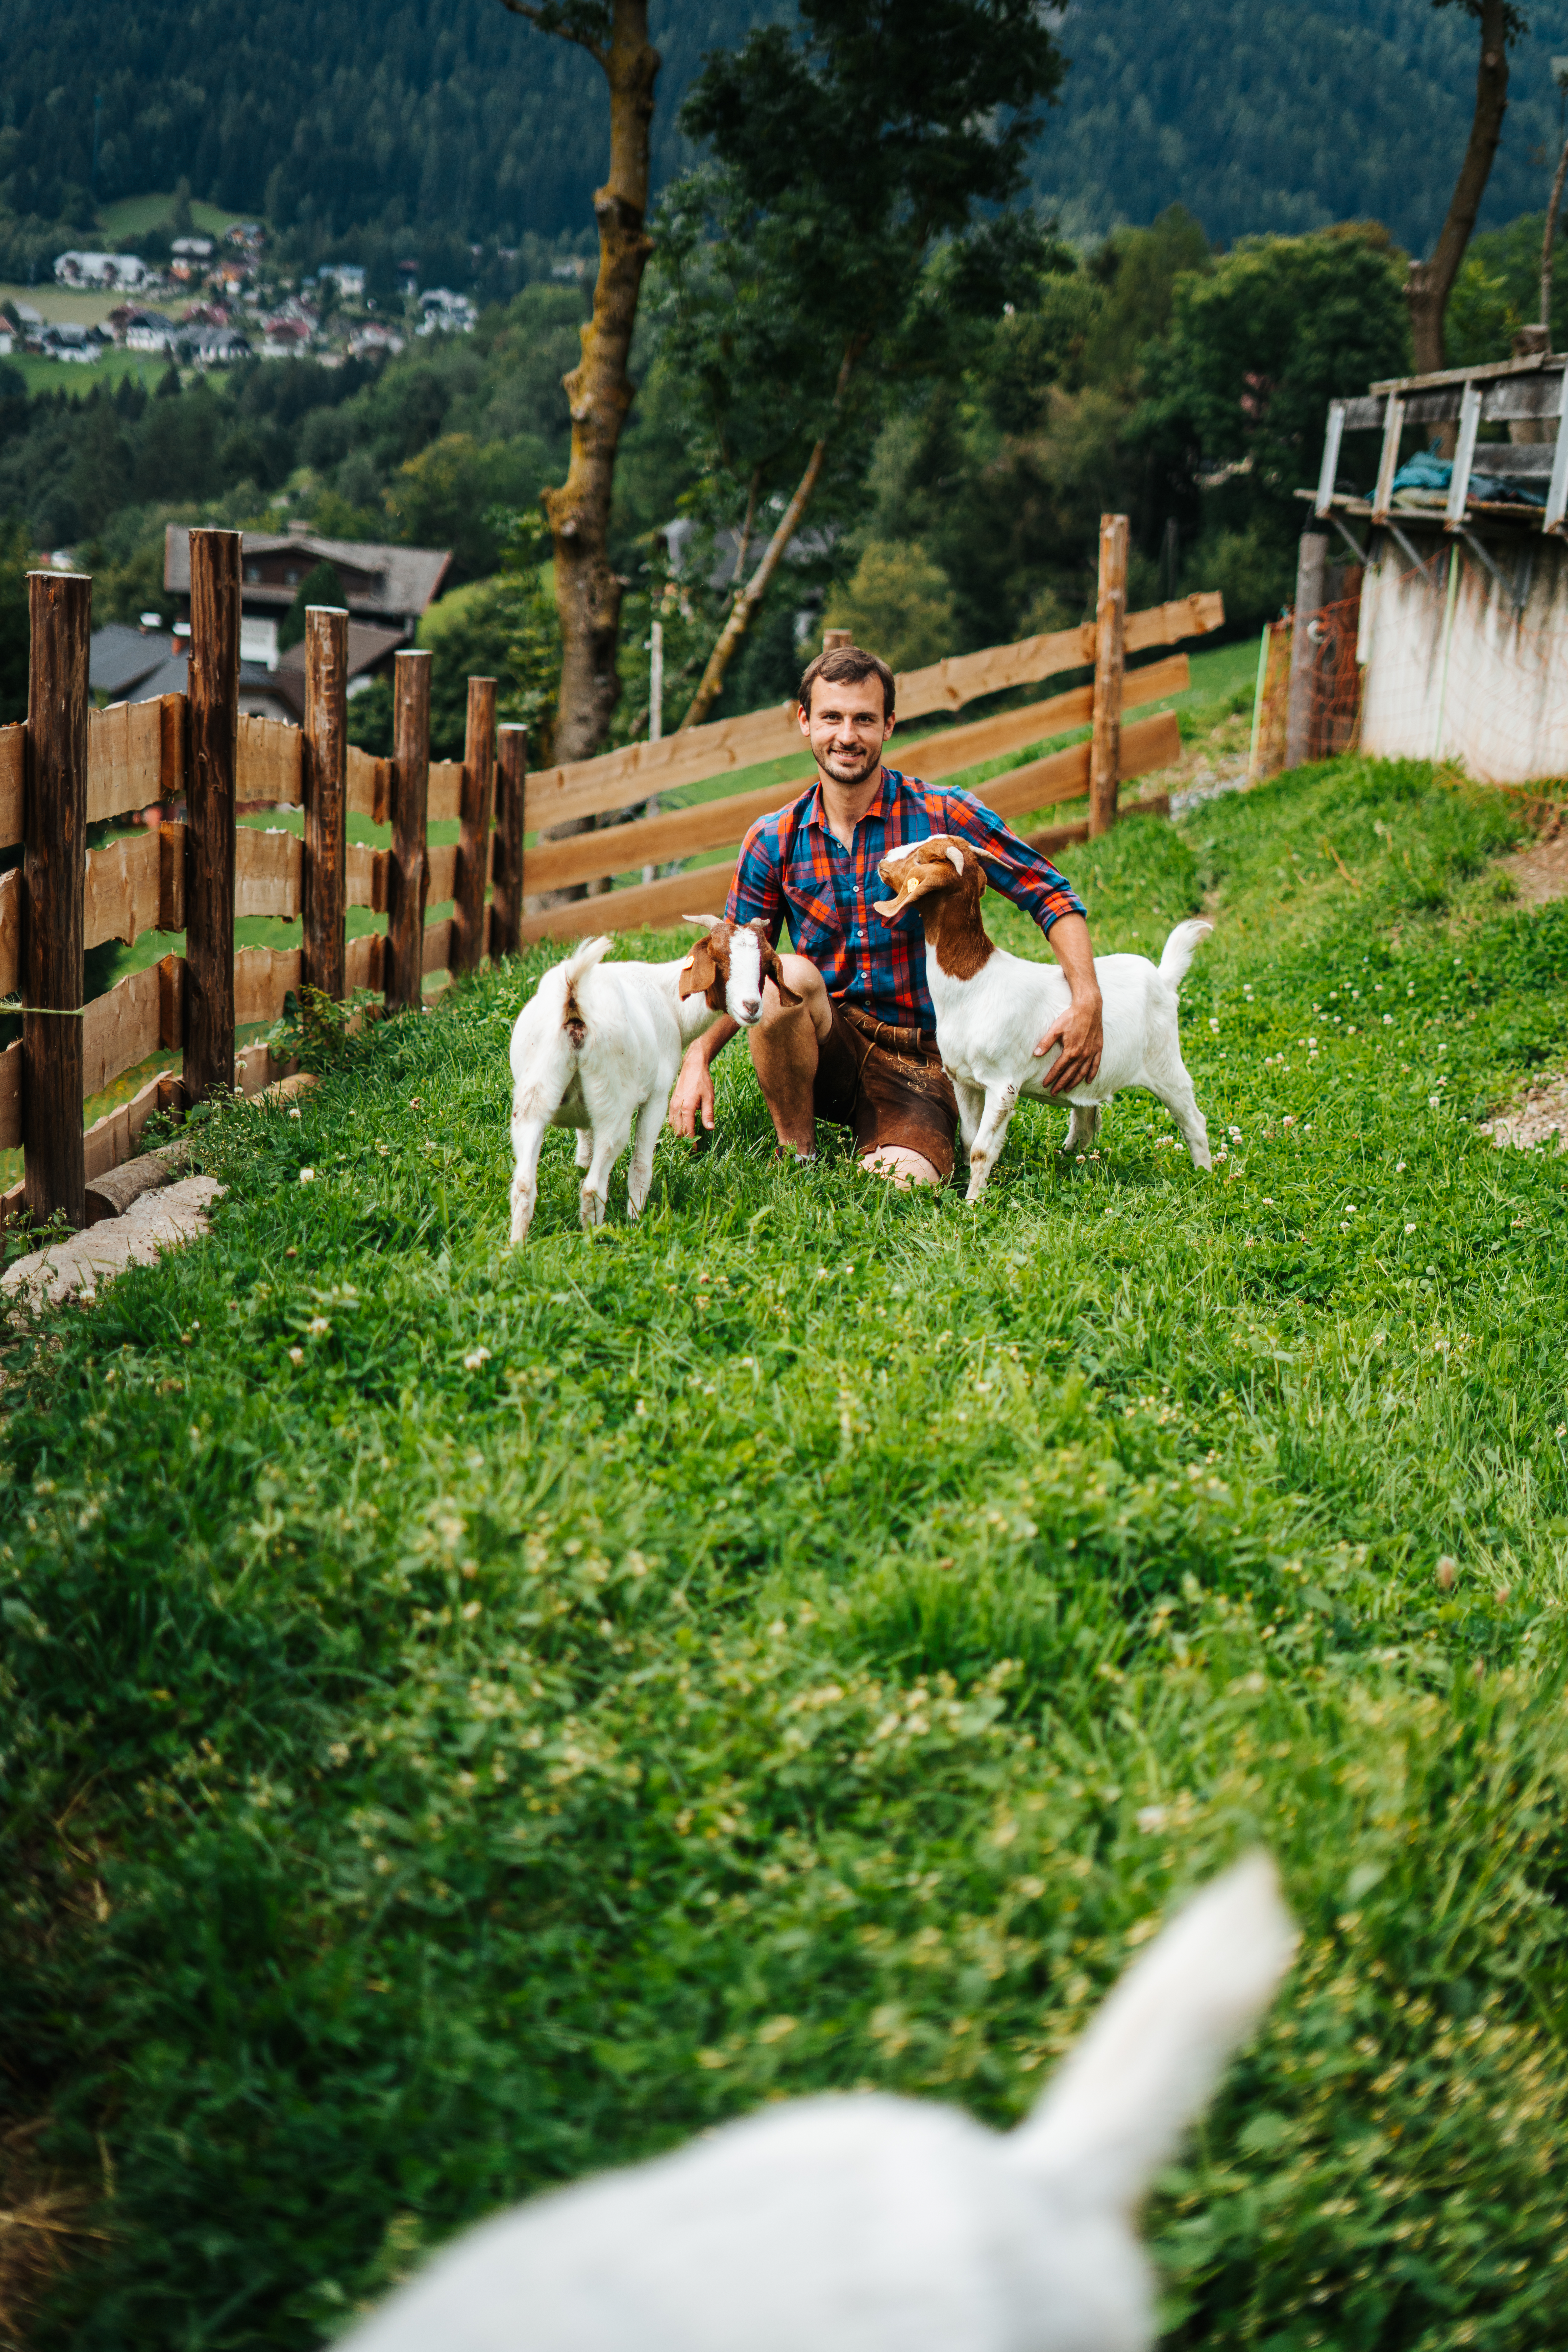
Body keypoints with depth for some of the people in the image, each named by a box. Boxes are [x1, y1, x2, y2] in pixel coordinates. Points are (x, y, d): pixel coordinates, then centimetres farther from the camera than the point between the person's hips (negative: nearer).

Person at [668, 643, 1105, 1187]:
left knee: (902, 1184, -30)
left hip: (919, 1063, -2)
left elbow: (1053, 897, -2)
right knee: (788, 974, -31)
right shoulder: (773, 841, 3)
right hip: (825, 1050, 2)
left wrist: (1087, 1002, -18)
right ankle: (796, 1156, -11)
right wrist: (698, 1056, -10)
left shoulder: (944, 816, -4)